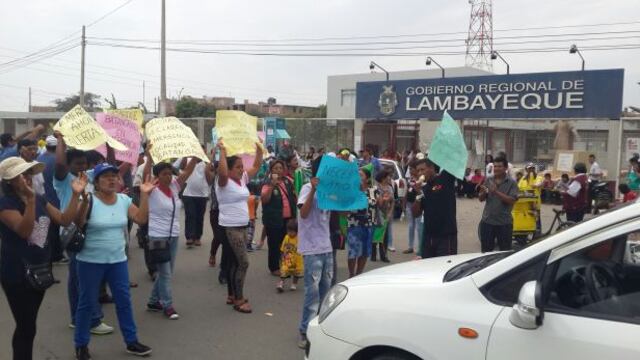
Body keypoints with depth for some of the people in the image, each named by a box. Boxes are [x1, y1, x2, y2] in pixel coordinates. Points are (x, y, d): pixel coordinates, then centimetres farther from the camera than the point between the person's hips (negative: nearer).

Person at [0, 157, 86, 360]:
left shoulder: (40, 199, 6)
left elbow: (64, 220, 4)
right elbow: (24, 231, -29)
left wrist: (76, 195, -7)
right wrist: (30, 199, -39)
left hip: (40, 270, 7)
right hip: (17, 274, -7)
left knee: (28, 325, 17)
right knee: (26, 327, -3)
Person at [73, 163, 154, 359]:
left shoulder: (124, 200, 2)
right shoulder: (90, 200, -13)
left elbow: (141, 219, -2)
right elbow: (77, 223, -24)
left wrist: (144, 195, -8)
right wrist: (83, 199, -36)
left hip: (118, 260, 4)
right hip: (90, 261, -4)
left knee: (124, 301, 10)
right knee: (87, 303, 8)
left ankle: (131, 341, 23)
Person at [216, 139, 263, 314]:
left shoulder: (242, 179, 9)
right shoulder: (224, 182, -13)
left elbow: (257, 166, 14)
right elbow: (222, 172, -36)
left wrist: (259, 148, 3)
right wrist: (222, 150, -32)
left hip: (242, 227, 8)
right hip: (230, 228, -8)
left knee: (234, 262, 15)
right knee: (243, 263, -8)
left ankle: (232, 296, 25)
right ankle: (239, 299, 2)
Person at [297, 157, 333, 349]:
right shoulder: (308, 188, -8)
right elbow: (303, 213, -21)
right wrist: (313, 189, -27)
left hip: (326, 247, 8)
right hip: (312, 248, -7)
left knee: (326, 288, 13)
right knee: (312, 291, -7)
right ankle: (305, 331, 1)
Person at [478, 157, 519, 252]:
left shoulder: (512, 183, -4)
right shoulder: (488, 180, 5)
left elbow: (511, 200, -15)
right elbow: (481, 199, 6)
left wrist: (497, 192, -25)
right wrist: (483, 193, -16)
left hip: (504, 222, -3)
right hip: (487, 221, 3)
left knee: (505, 252, 7)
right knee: (485, 251, 11)